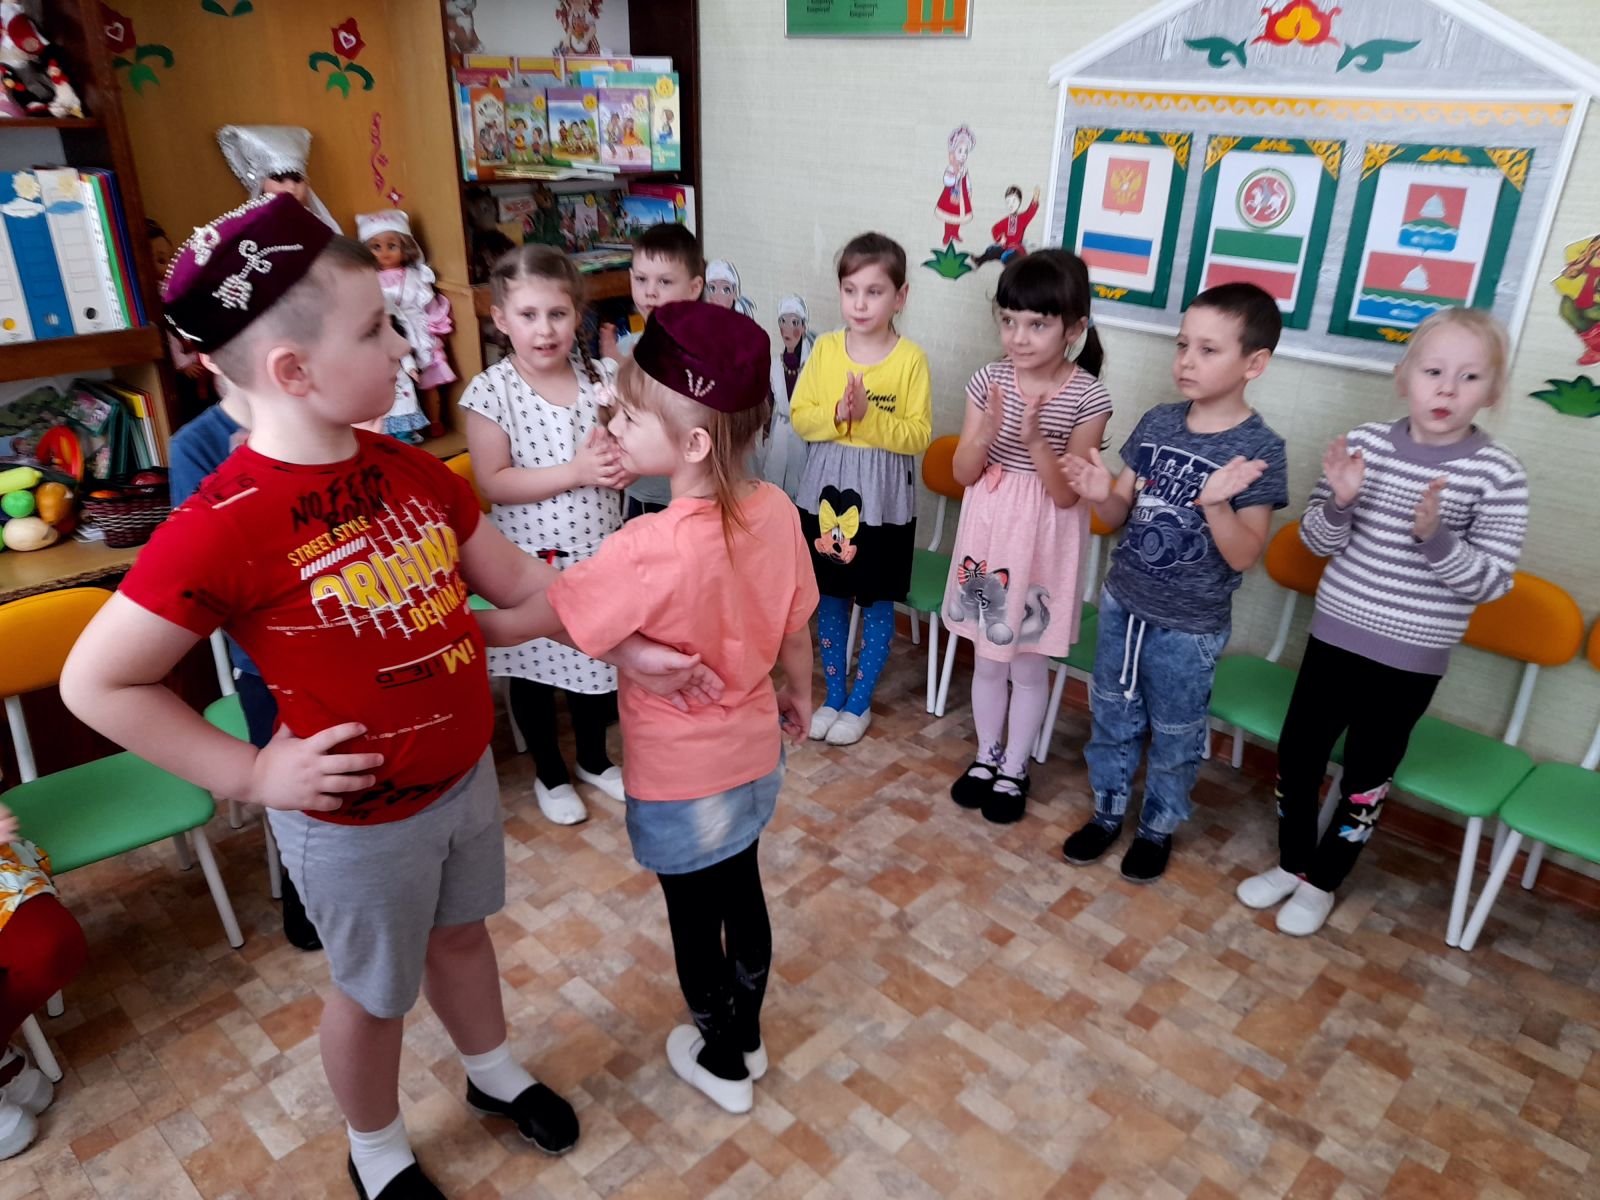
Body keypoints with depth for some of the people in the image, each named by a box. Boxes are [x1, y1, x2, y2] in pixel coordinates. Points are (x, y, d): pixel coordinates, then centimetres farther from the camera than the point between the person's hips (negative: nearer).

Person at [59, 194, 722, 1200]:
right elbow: (97, 681, -18)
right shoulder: (223, 529, -27)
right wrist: (251, 775, -16)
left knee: (461, 931, 28)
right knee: (375, 991, 19)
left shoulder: (413, 470, -6)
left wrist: (630, 644, -3)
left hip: (466, 776, 6)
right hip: (357, 822, -5)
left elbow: (517, 578, 3)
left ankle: (495, 1073, 56)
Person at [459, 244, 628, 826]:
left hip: (597, 548, 4)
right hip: (530, 558, -3)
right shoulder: (492, 392, -14)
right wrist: (577, 472, -25)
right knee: (534, 668, 13)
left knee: (597, 657, 18)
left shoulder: (601, 378, -2)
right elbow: (492, 483, -18)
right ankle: (549, 773, 36)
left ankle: (594, 760, 43)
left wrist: (620, 465, -18)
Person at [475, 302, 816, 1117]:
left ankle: (722, 1062, 42)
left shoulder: (653, 549, -33)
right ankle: (746, 1037, 49)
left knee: (694, 918, 18)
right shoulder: (776, 512, -14)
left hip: (680, 779, -6)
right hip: (753, 754, 6)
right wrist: (798, 692, 18)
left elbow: (534, 620, -23)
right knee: (742, 893, 26)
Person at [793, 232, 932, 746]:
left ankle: (859, 702, 27)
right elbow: (798, 416, -1)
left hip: (883, 501, -3)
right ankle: (832, 696, 31)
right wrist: (836, 414, -19)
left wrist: (868, 417, -25)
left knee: (876, 603, 10)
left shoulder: (910, 359, -10)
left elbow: (919, 435, -12)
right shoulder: (825, 348, -1)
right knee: (830, 598, 14)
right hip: (827, 493, 3)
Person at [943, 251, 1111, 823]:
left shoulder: (1088, 397, -14)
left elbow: (1066, 494, -15)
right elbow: (962, 473, -4)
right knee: (988, 660, 16)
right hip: (989, 531, 3)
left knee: (1029, 665, 12)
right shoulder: (989, 380, -6)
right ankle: (986, 756, 37)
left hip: (1044, 541, -3)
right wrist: (989, 431, -23)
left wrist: (1036, 438, -29)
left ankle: (1014, 769, 31)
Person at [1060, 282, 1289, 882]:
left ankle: (1158, 827, 36)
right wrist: (1100, 493, -19)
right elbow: (1121, 514, 3)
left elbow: (1244, 556, -17)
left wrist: (1216, 504, -35)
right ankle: (1107, 811, 39)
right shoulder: (1157, 422, -3)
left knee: (1175, 736, 14)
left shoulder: (1259, 449, -17)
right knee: (1111, 718, 19)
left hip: (1189, 627, -4)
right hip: (1121, 602, 5)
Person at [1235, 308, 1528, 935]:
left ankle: (1321, 883, 33)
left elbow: (1490, 583, -13)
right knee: (1296, 753, 12)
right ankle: (1291, 864, 36)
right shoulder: (1365, 442, -6)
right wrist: (1339, 502, -22)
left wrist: (1434, 535, -29)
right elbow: (1319, 543, -2)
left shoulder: (1499, 473, -13)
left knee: (1366, 777, 12)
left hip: (1412, 657, -2)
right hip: (1335, 634, 3)